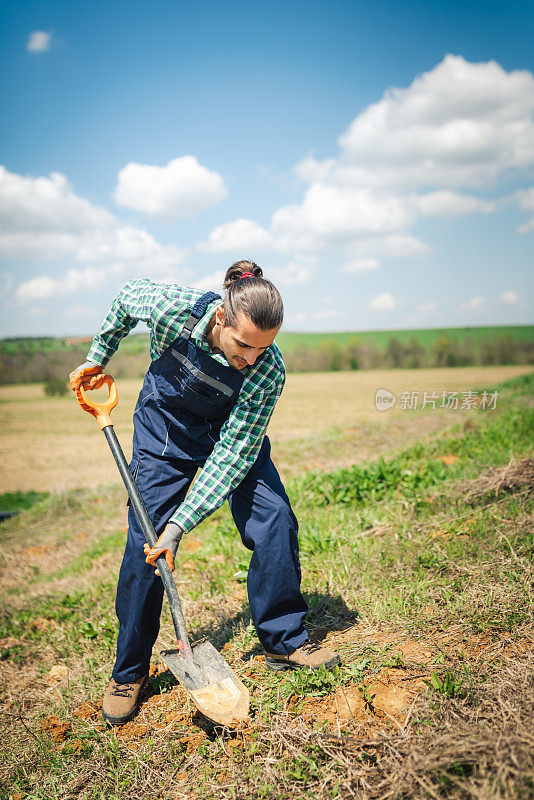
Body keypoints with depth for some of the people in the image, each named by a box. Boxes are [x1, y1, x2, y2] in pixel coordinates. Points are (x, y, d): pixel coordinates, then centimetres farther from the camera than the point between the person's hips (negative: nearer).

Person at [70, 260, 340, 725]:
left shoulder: (268, 372, -32)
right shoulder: (172, 307, -33)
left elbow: (233, 455, -29)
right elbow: (126, 297, -7)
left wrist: (180, 524, -32)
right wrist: (98, 358, 3)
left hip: (232, 431, 1)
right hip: (166, 425, 0)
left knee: (276, 522, -12)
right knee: (145, 541, -4)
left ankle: (285, 642, 9)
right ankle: (129, 672, 13)